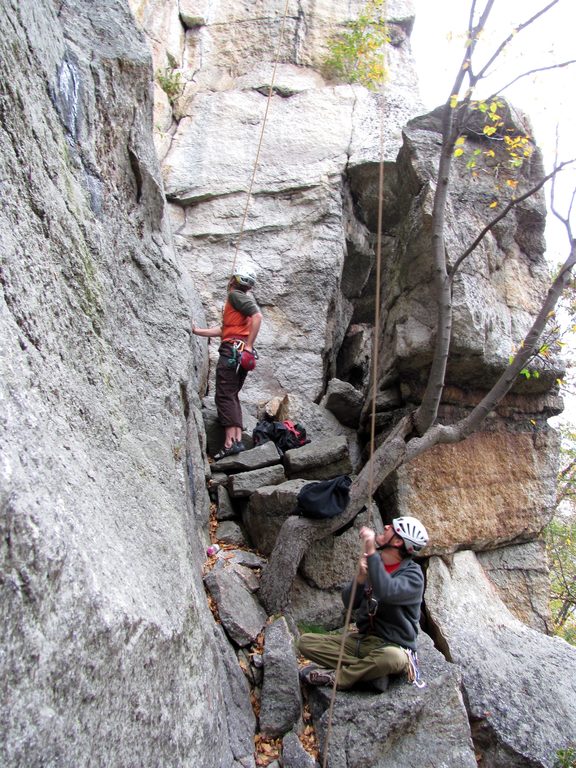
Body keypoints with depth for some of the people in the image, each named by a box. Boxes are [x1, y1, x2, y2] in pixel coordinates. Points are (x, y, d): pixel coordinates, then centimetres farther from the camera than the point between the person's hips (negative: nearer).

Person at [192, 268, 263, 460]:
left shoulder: (235, 295, 0)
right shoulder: (242, 300, 28)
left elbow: (257, 316, -17)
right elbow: (223, 329, 26)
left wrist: (248, 345, -19)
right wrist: (197, 331, 29)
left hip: (233, 350, -10)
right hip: (241, 354, 10)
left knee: (224, 396, -13)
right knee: (232, 396, 9)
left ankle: (230, 442, -21)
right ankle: (238, 439, 1)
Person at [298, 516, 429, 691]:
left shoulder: (413, 573, -11)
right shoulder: (373, 562, 6)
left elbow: (386, 592, -32)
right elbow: (349, 602, 1)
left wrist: (371, 551, -30)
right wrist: (361, 577, -17)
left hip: (393, 647, -5)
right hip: (362, 639, 5)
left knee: (393, 657, -40)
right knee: (306, 641, -10)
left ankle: (337, 677, -16)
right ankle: (372, 672, -16)